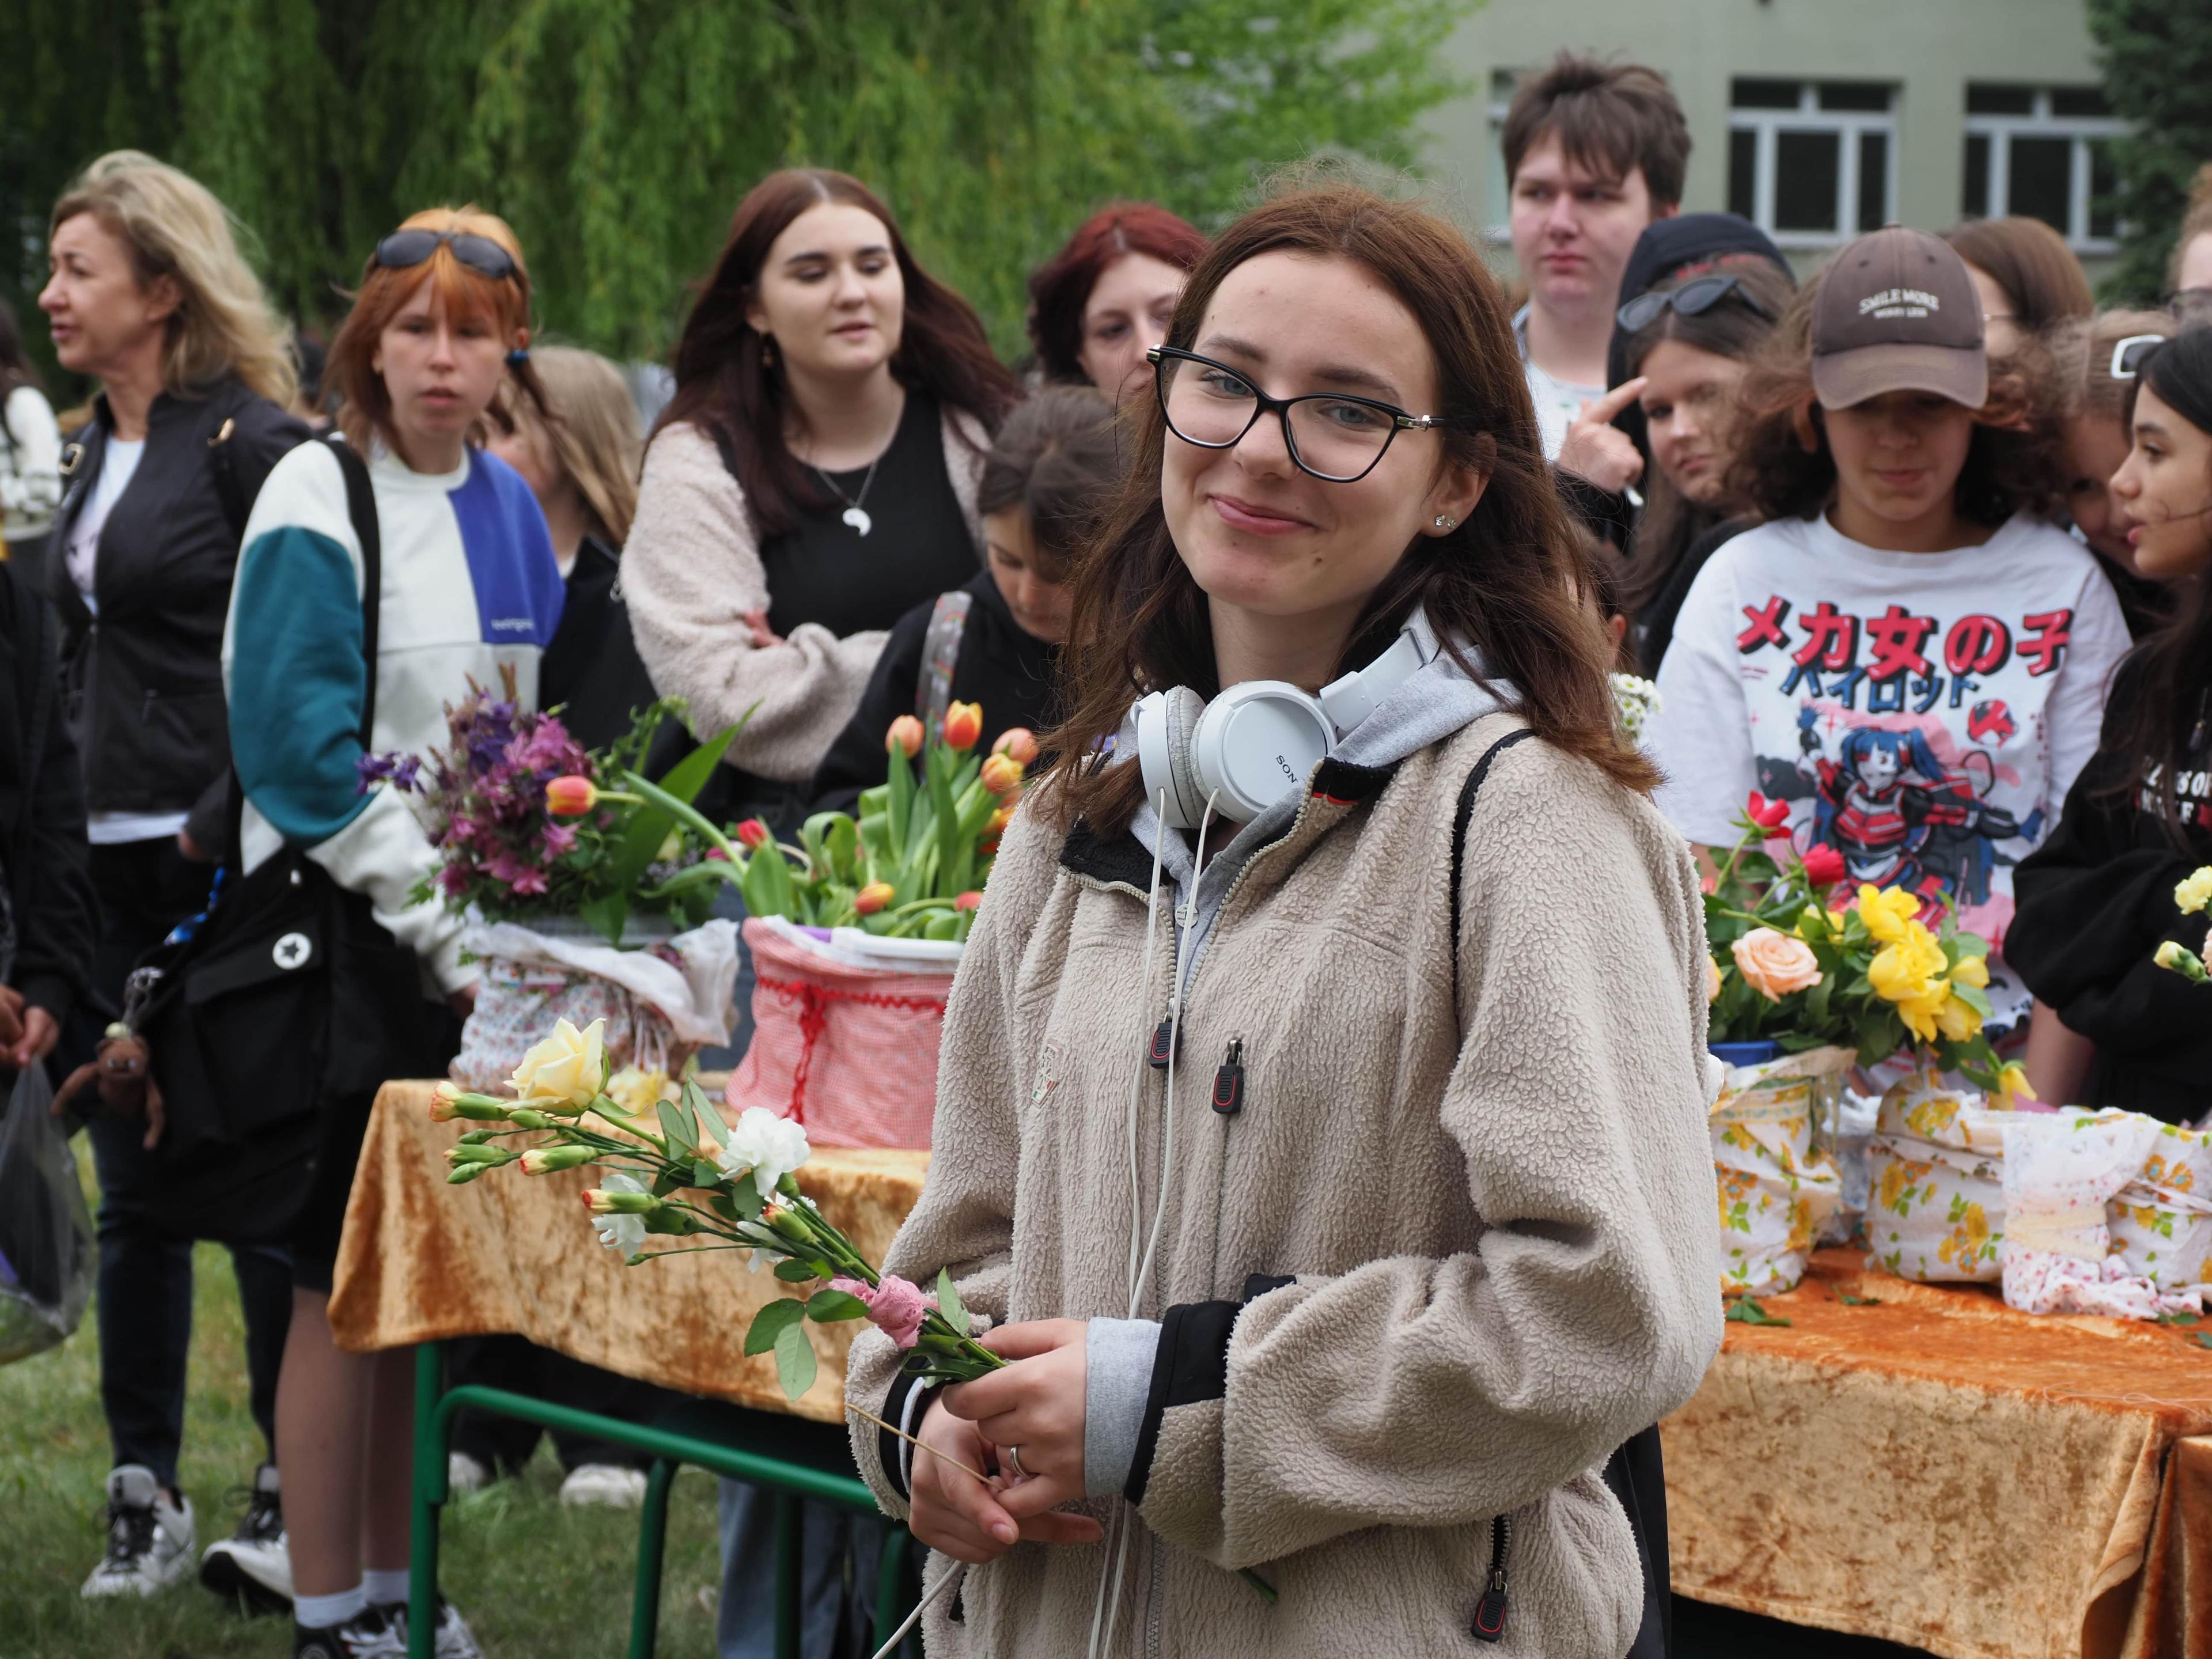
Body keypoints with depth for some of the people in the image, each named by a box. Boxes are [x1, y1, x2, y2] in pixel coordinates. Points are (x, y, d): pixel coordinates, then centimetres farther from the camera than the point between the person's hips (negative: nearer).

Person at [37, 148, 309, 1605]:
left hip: (225, 869, -8)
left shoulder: (251, 442, -9)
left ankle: (296, 1486, 8)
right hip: (113, 868, 8)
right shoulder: (96, 454, 16)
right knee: (134, 1186, 9)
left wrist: (227, 824, -18)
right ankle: (146, 1498, 14)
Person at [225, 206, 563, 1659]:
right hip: (344, 936, -6)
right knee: (344, 1281, -4)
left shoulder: (510, 507, 12)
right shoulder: (319, 498, -9)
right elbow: (301, 745, -16)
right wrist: (439, 925, -16)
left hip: (471, 937, 6)